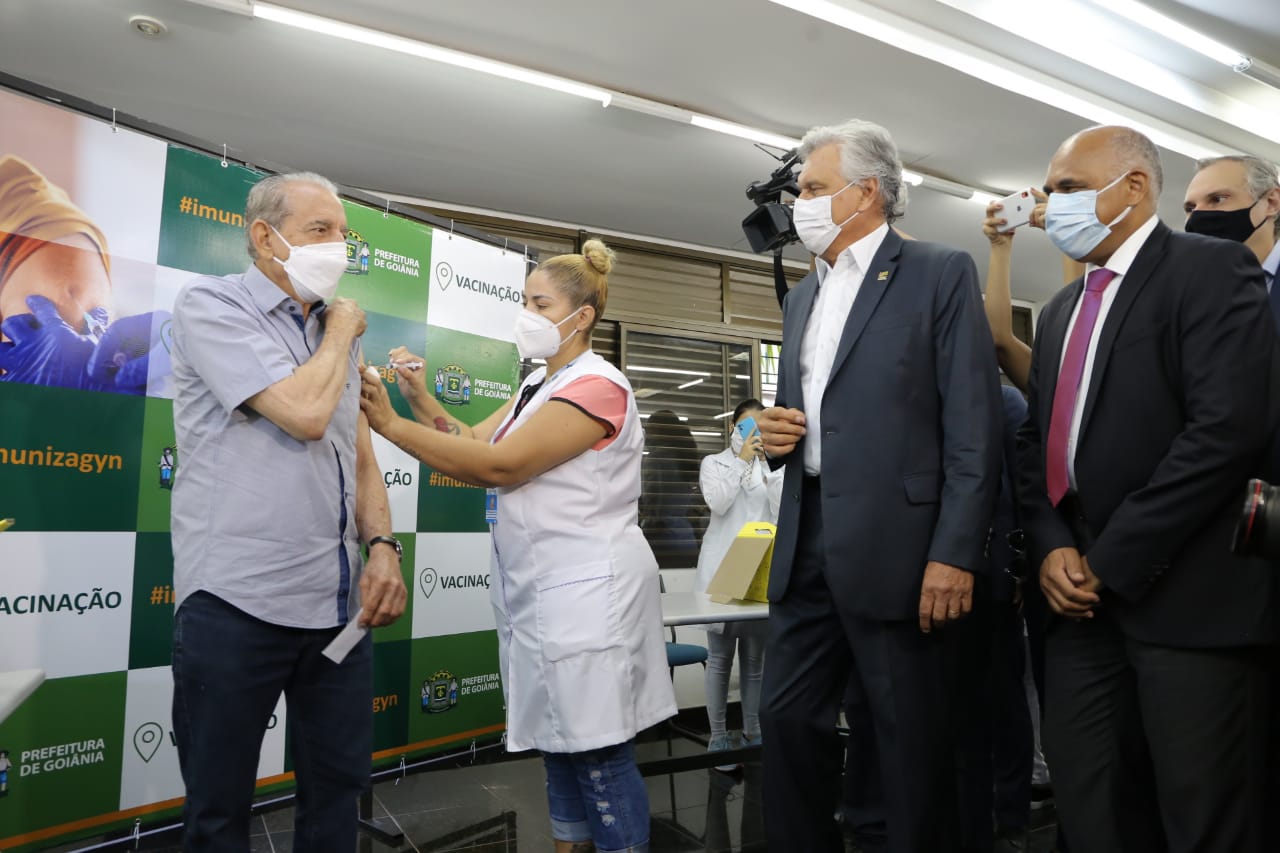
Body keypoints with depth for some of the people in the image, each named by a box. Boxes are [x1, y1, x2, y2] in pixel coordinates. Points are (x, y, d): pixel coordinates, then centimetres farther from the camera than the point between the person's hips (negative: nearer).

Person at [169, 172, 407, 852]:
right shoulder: (212, 304, -6)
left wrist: (382, 545, 0)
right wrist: (341, 333, -2)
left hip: (340, 605, 6)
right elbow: (304, 414, -19)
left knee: (339, 785, 15)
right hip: (238, 604, -6)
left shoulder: (334, 332, 14)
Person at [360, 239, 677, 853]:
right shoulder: (538, 385, 16)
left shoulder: (596, 386, -14)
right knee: (559, 747, 18)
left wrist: (390, 424, -19)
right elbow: (473, 445, 9)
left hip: (586, 594, -9)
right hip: (539, 592, 9)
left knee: (600, 756, 0)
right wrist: (422, 401, -6)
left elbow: (500, 465, -22)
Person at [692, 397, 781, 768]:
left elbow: (782, 510, -1)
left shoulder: (771, 467, 12)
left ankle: (752, 733, 18)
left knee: (755, 658, 8)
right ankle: (718, 736, 8)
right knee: (720, 658, 1)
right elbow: (717, 502, -11)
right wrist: (742, 460, -9)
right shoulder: (713, 463, 6)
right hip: (723, 570, -3)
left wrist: (767, 465, -6)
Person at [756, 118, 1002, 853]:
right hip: (807, 545, 7)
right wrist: (777, 432, 2)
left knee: (914, 737, 7)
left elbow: (974, 425, -10)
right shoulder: (802, 297, 18)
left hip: (893, 548, -6)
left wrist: (954, 551, -16)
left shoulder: (941, 273, -2)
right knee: (786, 719, 12)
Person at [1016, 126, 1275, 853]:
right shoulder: (1062, 311, 19)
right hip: (1085, 597, 7)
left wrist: (1112, 562, -15)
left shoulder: (1211, 268, -5)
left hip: (1189, 597, -6)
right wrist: (1053, 549, -2)